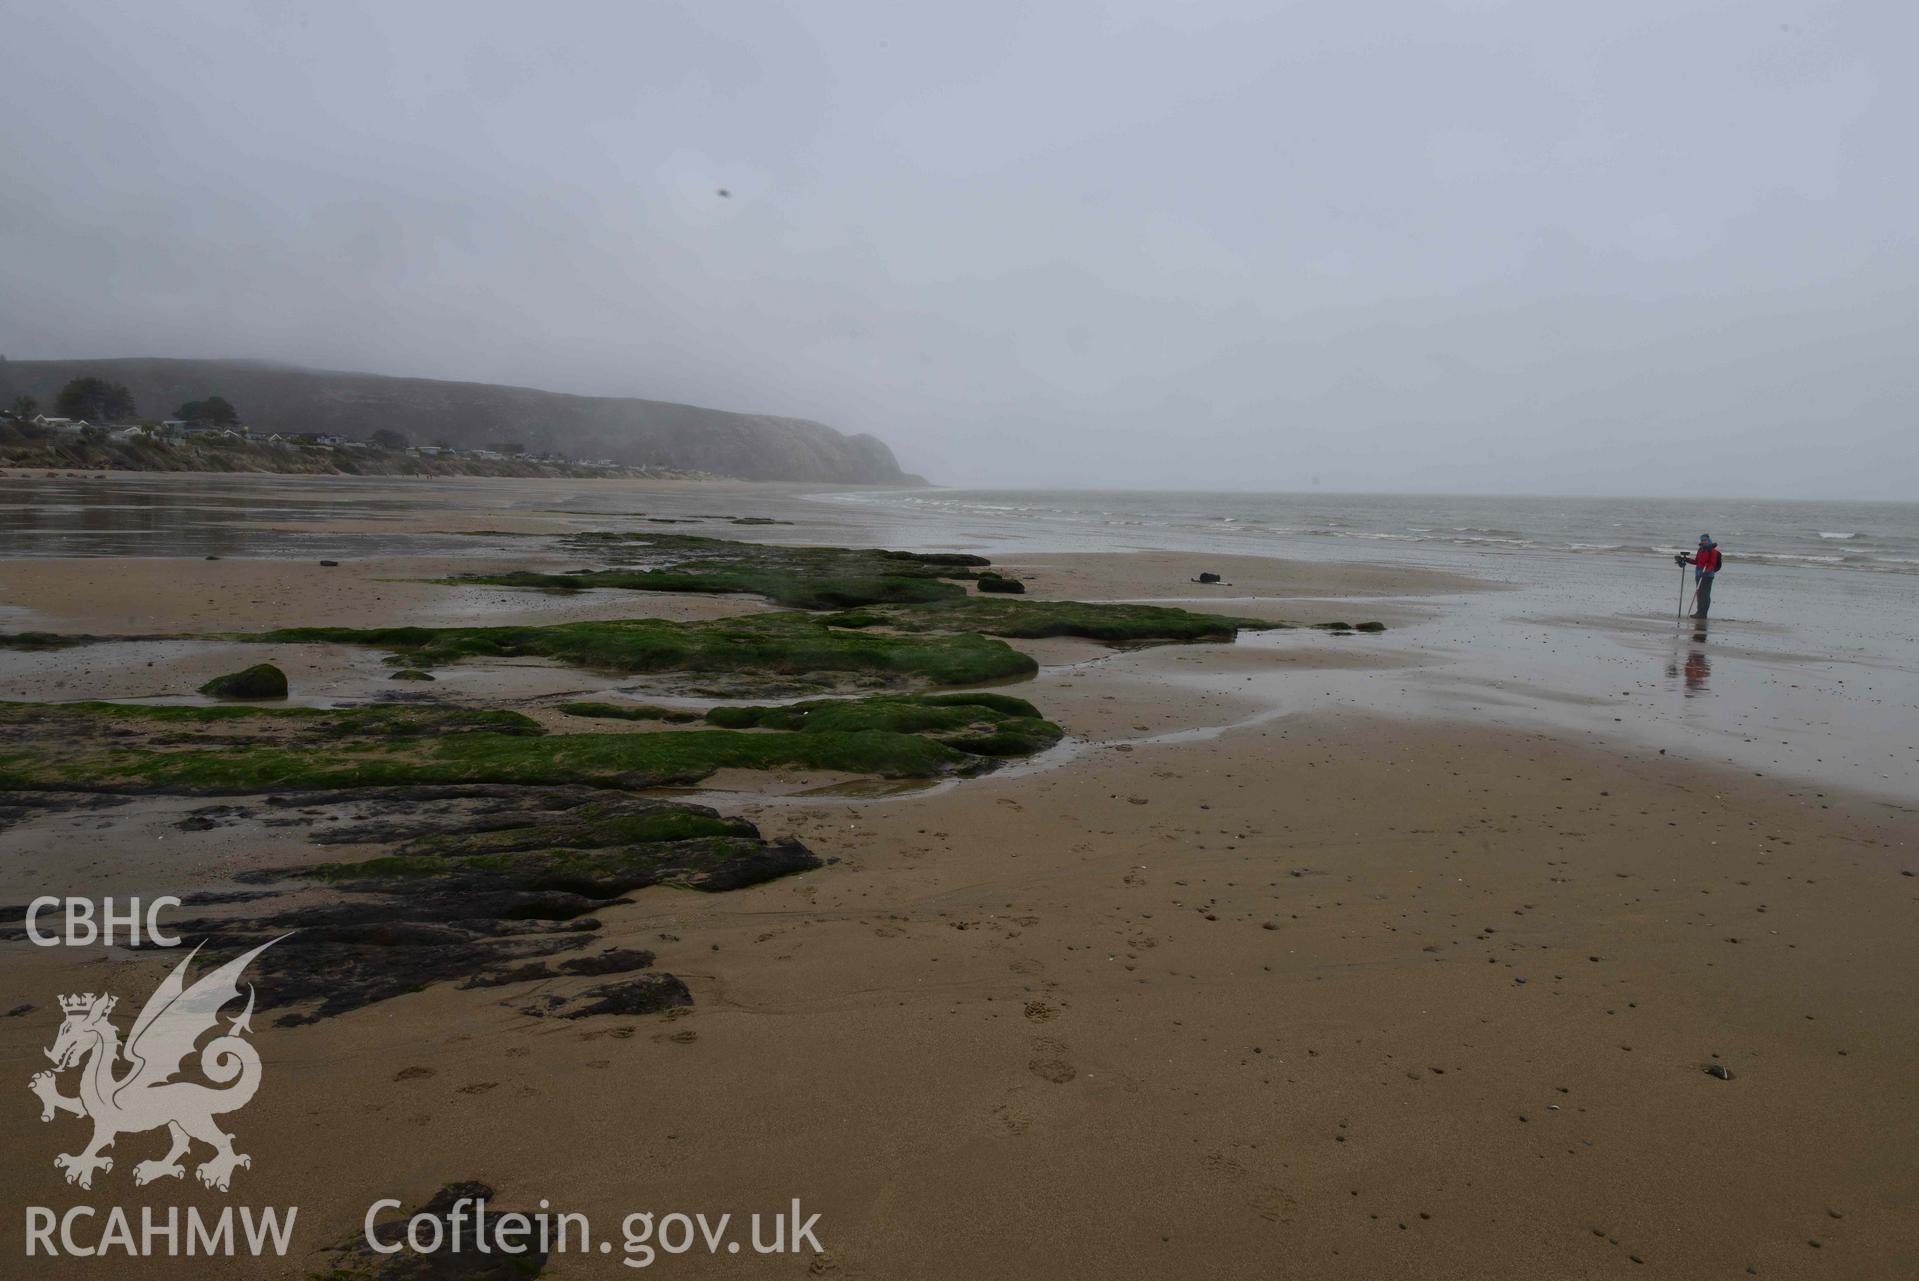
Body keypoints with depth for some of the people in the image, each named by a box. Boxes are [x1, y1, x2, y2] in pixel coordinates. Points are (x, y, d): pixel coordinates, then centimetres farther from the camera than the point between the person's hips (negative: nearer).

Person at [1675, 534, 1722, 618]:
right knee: (1699, 593, 11)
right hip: (1699, 574, 8)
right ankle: (1700, 611, 18)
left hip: (1708, 574, -8)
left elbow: (1712, 564, -15)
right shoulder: (1700, 550, 16)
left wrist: (1707, 571, -28)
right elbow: (1696, 561, 23)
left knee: (1705, 594, -9)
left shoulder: (1713, 551, -8)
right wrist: (1686, 559, 15)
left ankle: (1703, 613, -9)